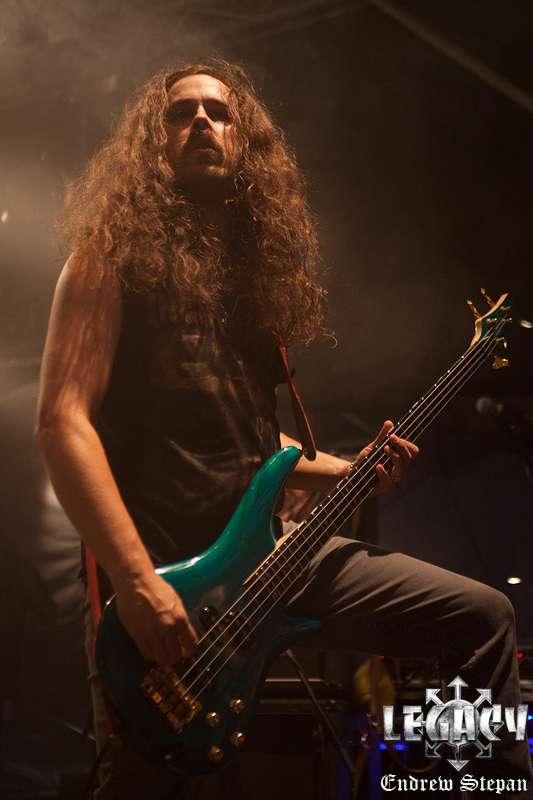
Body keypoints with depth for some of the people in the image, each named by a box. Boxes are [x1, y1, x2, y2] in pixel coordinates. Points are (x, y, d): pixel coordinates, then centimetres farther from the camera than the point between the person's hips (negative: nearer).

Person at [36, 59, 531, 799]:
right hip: (158, 576, -6)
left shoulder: (254, 268, 17)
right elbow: (63, 419, -14)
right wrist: (135, 583, -23)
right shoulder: (116, 253, -3)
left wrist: (349, 472, 9)